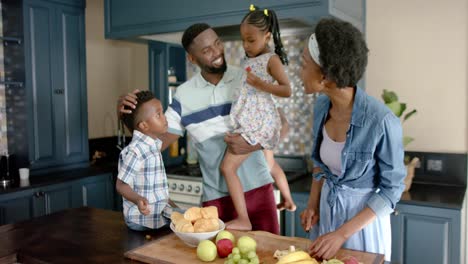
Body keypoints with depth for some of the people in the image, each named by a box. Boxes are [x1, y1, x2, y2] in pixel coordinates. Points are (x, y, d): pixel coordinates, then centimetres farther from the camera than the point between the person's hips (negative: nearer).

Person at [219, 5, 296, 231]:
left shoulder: (271, 59, -10)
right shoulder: (248, 60, 13)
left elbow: (287, 90, -18)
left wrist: (260, 84, -25)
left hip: (257, 121, -10)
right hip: (256, 121, 10)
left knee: (227, 167, -13)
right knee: (270, 164, 25)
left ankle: (243, 219, -10)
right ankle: (288, 201, 44)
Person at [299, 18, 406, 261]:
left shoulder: (381, 121, -27)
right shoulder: (322, 106, -9)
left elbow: (392, 189, -17)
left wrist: (342, 233, -19)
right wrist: (313, 203, -3)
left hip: (363, 218, -5)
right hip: (325, 209, 5)